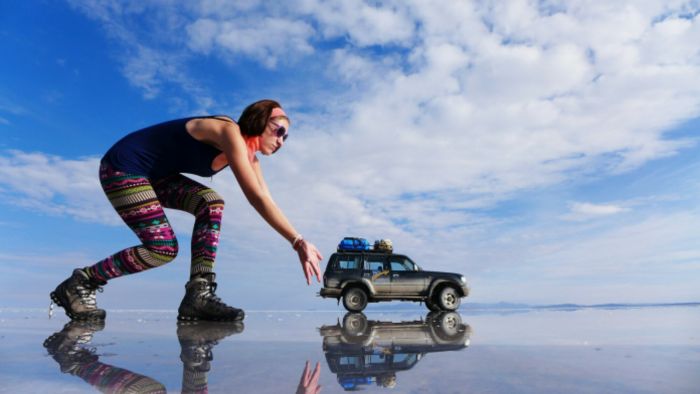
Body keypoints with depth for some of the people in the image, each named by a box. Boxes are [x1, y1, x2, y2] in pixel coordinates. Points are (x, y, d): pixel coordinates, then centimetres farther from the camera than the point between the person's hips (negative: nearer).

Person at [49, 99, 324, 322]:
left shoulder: (246, 154, 4)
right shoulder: (230, 132, -23)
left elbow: (266, 201, 0)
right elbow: (257, 198, -32)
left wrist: (298, 243, -8)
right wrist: (299, 242, -32)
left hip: (154, 175, 9)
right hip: (122, 168, -9)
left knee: (211, 202, -12)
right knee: (163, 248, -15)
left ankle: (199, 295, -13)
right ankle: (78, 284, 5)